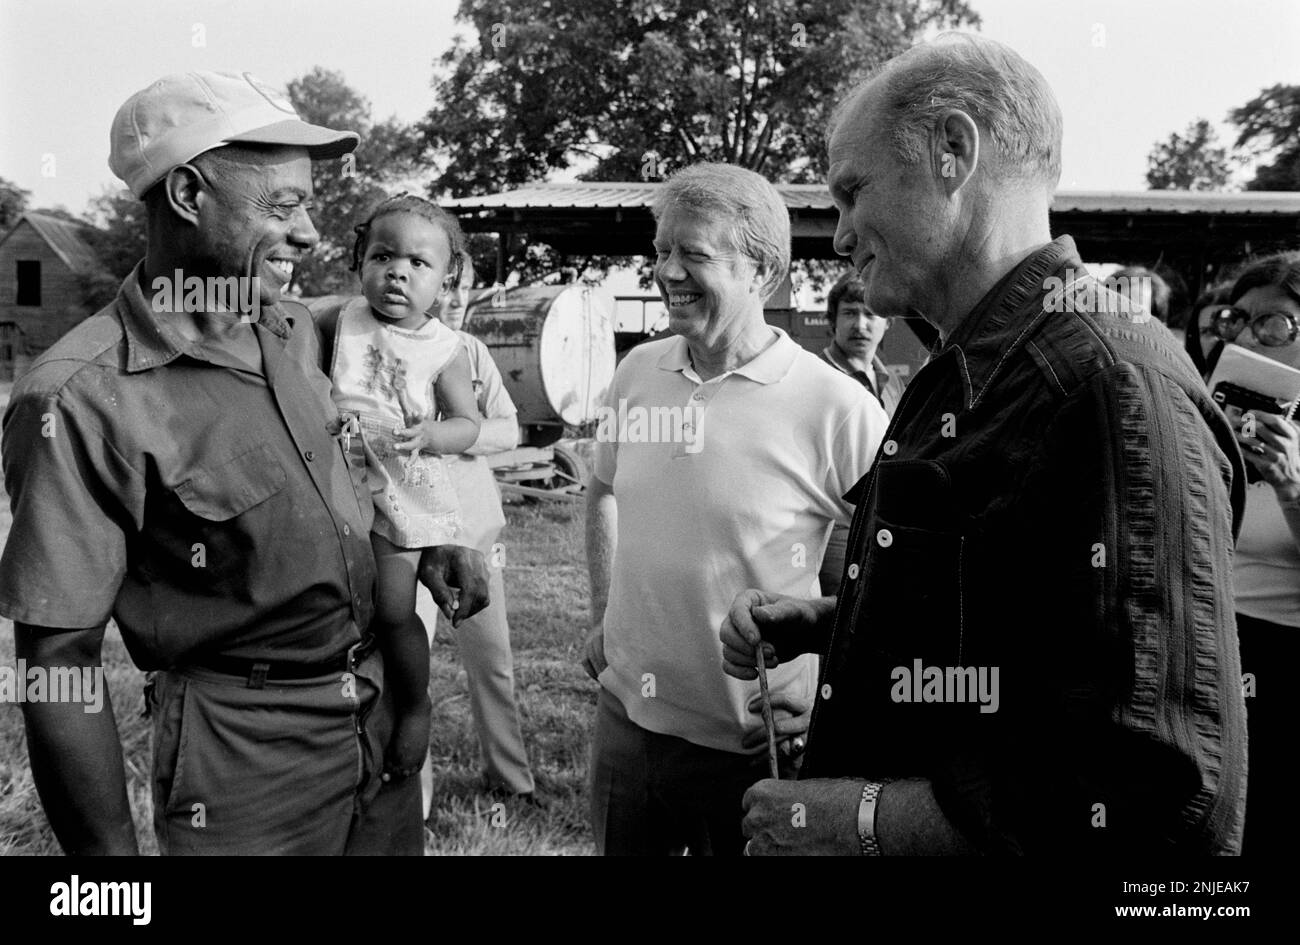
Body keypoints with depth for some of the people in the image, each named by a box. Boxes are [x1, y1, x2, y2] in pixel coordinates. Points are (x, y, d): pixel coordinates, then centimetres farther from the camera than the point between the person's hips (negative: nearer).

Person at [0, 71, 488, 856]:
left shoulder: (298, 330, 1)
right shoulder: (83, 400, -20)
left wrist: (426, 551, 0)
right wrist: (114, 865, -15)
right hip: (245, 763, -6)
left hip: (386, 715, 7)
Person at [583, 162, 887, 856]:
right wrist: (602, 616, 11)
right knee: (618, 846, 22)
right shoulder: (637, 373, 0)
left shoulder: (839, 412, -17)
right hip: (627, 716, 5)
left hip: (753, 746, -5)